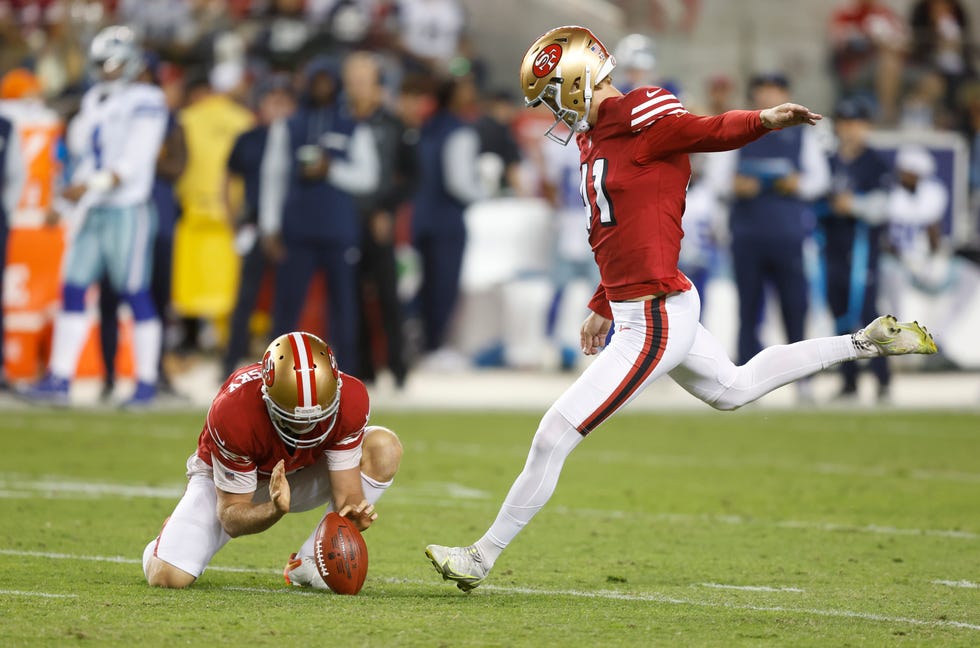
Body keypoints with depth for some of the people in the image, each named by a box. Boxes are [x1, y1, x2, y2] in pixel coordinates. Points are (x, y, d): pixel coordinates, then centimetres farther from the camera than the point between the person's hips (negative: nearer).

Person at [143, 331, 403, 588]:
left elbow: (348, 493, -24)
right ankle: (176, 529, 17)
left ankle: (308, 563, -14)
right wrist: (275, 510, -49)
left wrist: (352, 513, -48)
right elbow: (232, 515, -27)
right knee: (166, 577, -23)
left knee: (384, 448, -24)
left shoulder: (349, 401, -31)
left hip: (300, 475, 3)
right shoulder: (233, 414, -38)